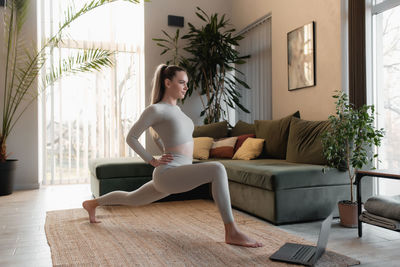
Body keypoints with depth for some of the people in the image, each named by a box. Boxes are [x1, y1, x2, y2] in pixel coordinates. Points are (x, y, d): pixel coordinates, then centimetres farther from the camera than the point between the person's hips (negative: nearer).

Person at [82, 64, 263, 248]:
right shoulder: (155, 109, -10)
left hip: (178, 175, 9)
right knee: (217, 169, -28)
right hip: (167, 174, -9)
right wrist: (153, 161, -4)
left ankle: (93, 203, 50)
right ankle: (232, 233, -23)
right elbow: (131, 137, -4)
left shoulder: (175, 109, 15)